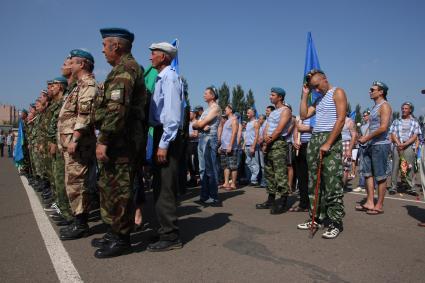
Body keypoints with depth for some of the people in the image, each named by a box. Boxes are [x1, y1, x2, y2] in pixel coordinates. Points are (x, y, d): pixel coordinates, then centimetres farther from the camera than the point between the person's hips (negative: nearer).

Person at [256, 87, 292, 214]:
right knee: (269, 173, 11)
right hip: (269, 145, 9)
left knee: (280, 174, -10)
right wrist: (265, 140, -4)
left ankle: (282, 203, -6)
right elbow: (266, 128, 14)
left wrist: (268, 141, -10)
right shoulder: (273, 112, 22)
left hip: (279, 144, -9)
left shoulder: (285, 110, -5)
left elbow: (279, 129, -14)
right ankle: (271, 200, 19)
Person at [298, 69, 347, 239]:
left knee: (332, 184, -8)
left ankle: (335, 223, -2)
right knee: (314, 182, 7)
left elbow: (340, 119, -11)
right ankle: (316, 218, 15)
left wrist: (328, 144, -17)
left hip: (331, 140, -8)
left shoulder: (337, 93, 0)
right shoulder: (318, 99, 22)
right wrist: (305, 94, 12)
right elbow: (304, 115, 13)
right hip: (314, 140, 8)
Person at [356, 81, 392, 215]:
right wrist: (365, 138, 8)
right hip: (370, 145, 9)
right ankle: (370, 203, 15)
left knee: (380, 176, -2)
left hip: (380, 145, -9)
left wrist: (366, 138, -15)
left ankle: (379, 206, 6)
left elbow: (383, 127, -20)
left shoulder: (384, 106, -10)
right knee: (368, 173, 9)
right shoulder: (375, 107, 19)